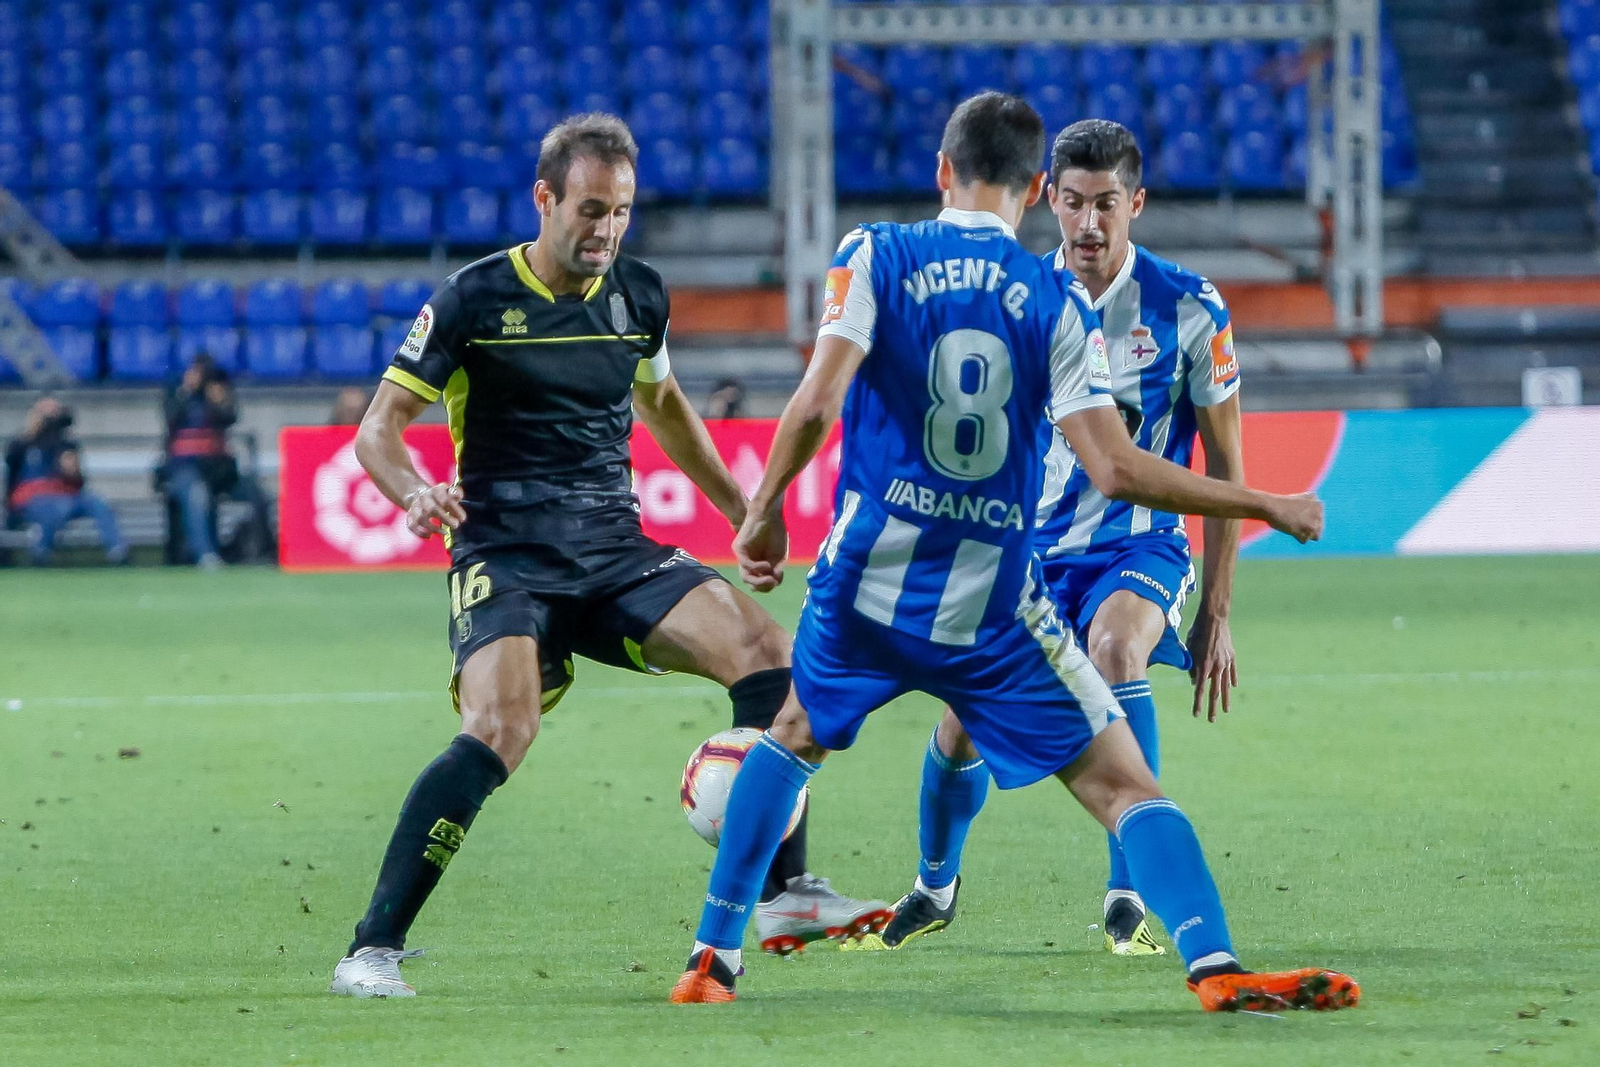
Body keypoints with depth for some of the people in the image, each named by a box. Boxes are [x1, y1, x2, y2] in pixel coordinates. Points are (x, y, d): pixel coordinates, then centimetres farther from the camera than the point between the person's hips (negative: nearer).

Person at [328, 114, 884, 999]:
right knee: (500, 731, -30)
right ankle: (372, 949, -22)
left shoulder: (637, 295, 9)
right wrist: (416, 494, -27)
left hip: (614, 550, 5)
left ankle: (784, 895, -5)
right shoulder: (475, 299, -6)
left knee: (767, 651, -15)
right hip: (505, 554, -5)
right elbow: (378, 429, -5)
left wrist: (741, 509, 29)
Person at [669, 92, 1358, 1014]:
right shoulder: (1057, 301, -2)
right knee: (1124, 784, 2)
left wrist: (765, 512, 2)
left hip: (869, 581, 2)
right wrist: (1266, 506, 2)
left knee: (794, 736, 28)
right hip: (994, 608, -2)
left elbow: (818, 401, -13)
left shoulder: (877, 258, -1)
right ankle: (1215, 965, -16)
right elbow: (1116, 468, -9)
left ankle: (713, 956, 25)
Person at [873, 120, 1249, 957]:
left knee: (1116, 646, -35)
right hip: (1033, 546, 3)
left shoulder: (1189, 310, -9)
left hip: (1141, 546, -3)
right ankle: (935, 887, 28)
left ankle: (1128, 896, -27)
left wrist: (1216, 613, -5)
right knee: (963, 723, -5)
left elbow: (1225, 464, -3)